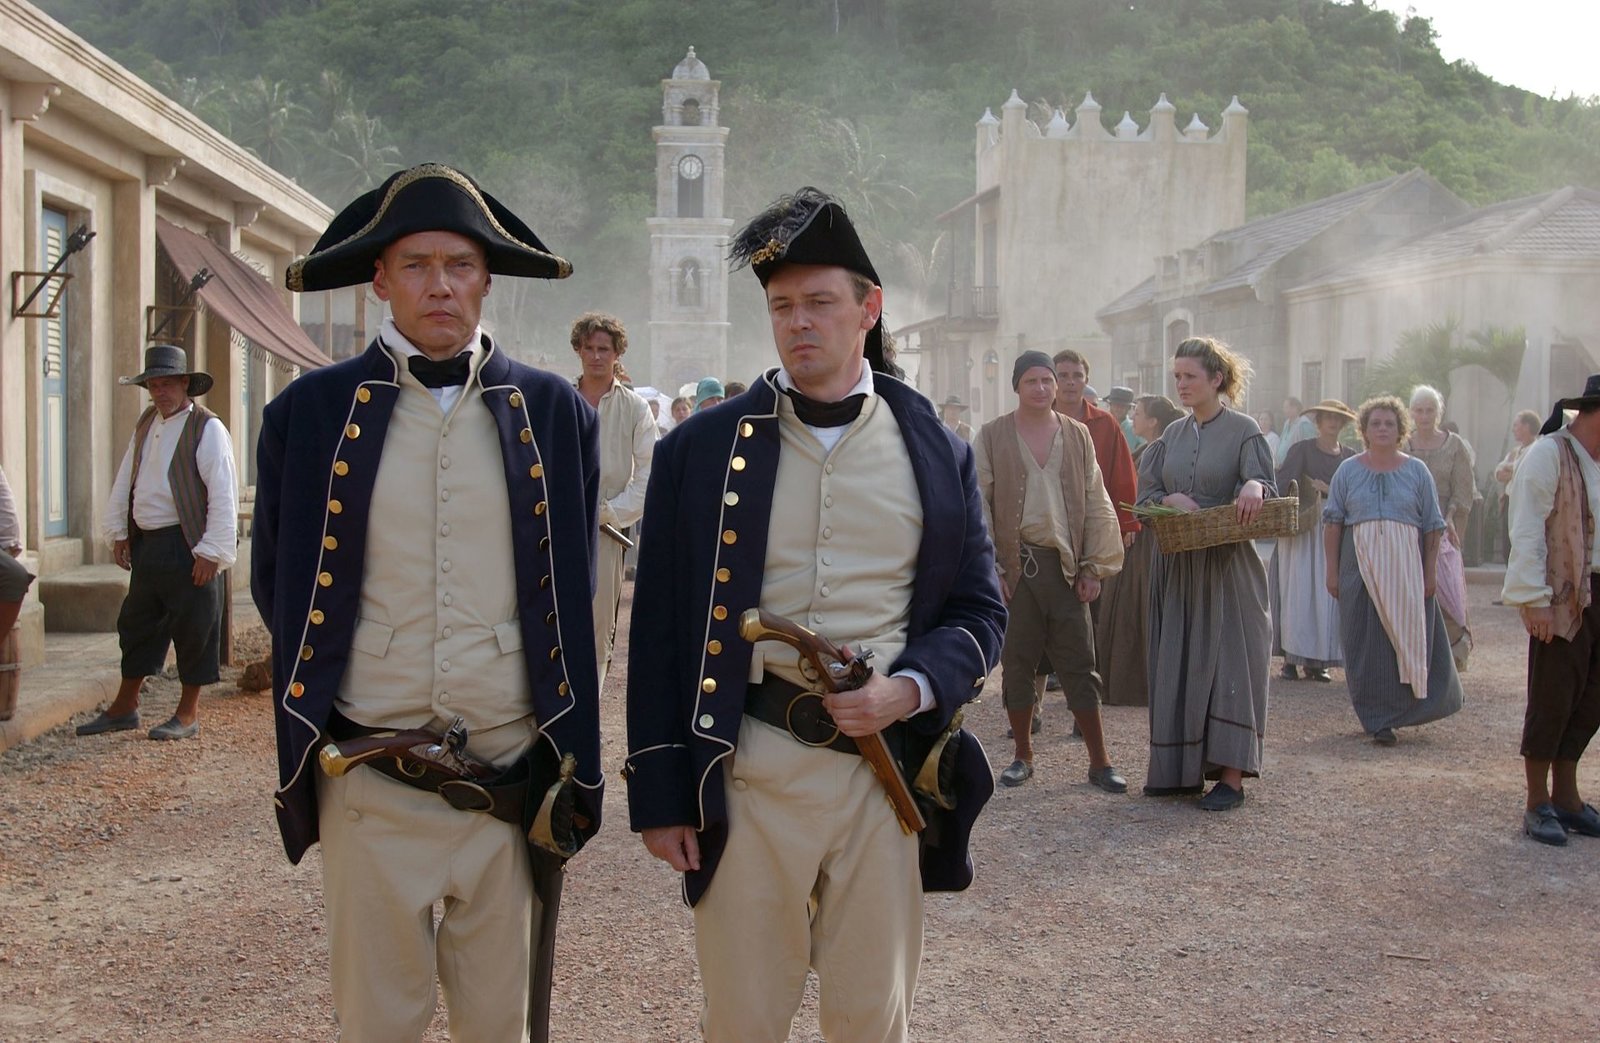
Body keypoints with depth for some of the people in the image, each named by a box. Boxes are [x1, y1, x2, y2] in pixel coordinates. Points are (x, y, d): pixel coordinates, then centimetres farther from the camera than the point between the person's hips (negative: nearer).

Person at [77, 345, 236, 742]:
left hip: (188, 546, -7)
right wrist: (118, 531, 13)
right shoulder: (145, 423, 13)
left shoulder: (207, 429, -10)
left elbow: (223, 495, -14)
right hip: (146, 544, 7)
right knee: (136, 624, 15)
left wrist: (211, 552, -17)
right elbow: (125, 479, 20)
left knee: (193, 629, 1)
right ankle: (124, 707, 27)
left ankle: (188, 714, 13)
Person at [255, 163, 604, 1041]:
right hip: (370, 782, 0)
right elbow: (278, 588, 10)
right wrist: (317, 703, 10)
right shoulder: (311, 413, 0)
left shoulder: (554, 413, 3)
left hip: (513, 777, 1)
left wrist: (566, 760, 10)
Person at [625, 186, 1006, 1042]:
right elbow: (661, 632, 3)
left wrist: (907, 689, -11)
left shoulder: (937, 456, 6)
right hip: (749, 771, -1)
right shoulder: (701, 450, 1)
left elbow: (979, 611, 9)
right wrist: (659, 795, -1)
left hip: (887, 769, 1)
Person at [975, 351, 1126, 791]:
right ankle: (1023, 756, 19)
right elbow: (978, 504, 0)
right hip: (1013, 566, -1)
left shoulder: (1077, 435, 8)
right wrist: (988, 567, -7)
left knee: (1079, 665, 2)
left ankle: (1100, 762, 8)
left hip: (1065, 566, 1)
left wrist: (1095, 567, 2)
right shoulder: (993, 436, 2)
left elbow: (1096, 504, 8)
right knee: (1016, 663, 7)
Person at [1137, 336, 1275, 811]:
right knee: (1176, 662, 6)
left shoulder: (1243, 430, -3)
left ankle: (1231, 775, -2)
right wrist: (1170, 499, -11)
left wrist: (1253, 486, -37)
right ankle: (1180, 767, 15)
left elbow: (1265, 484, -14)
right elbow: (1143, 492, 10)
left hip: (1227, 566, -5)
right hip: (1176, 567, 5)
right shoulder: (1173, 435, 12)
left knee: (1228, 661, -5)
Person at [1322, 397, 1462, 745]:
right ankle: (1378, 719, 7)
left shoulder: (1416, 471, 7)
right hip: (1360, 566, 0)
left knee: (1409, 637, 1)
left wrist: (1431, 572, -1)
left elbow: (1432, 526, 6)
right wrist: (1331, 571, -1)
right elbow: (1333, 522, 5)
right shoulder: (1348, 471, 7)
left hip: (1406, 567, 0)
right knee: (1369, 643, 0)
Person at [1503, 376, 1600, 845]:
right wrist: (1535, 600, -19)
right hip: (1561, 599, -7)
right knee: (1552, 700, -1)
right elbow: (1527, 533, -15)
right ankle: (1538, 804, 10)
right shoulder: (1548, 455, -10)